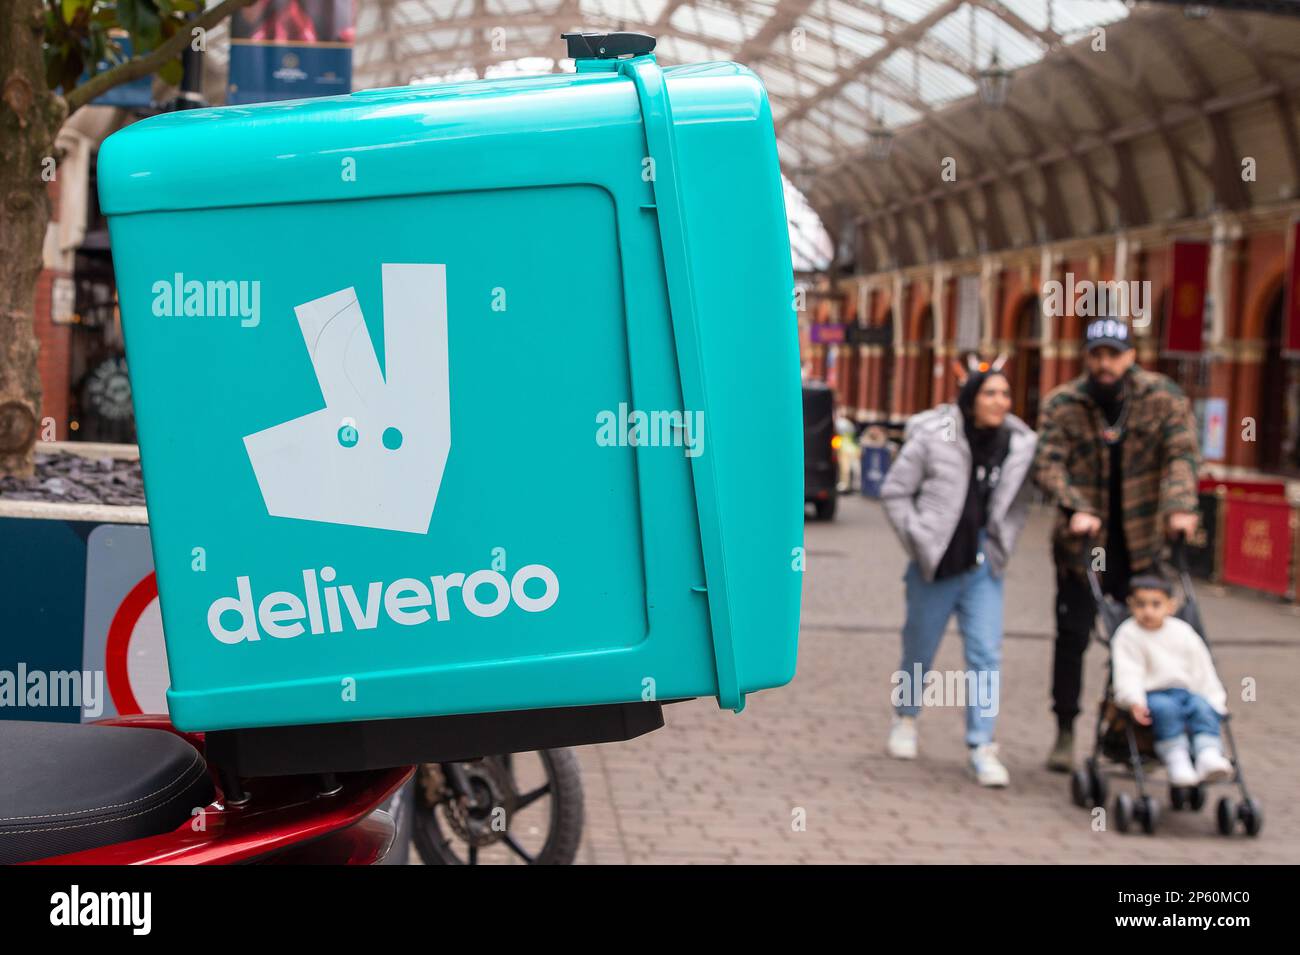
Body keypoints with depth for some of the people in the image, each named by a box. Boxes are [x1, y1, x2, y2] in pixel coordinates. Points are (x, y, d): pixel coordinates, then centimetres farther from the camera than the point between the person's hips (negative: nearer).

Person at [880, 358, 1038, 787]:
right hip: (936, 566, -2)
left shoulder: (1019, 444, 0)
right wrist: (918, 540, -8)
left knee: (986, 654, -6)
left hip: (983, 568, 2)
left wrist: (1001, 546, 5)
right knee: (919, 649, 13)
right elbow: (894, 492, -4)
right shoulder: (932, 437, -11)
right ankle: (905, 719, 39)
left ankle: (982, 747, 0)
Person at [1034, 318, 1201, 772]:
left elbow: (1183, 453, -13)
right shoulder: (1062, 404, -7)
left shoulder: (1162, 396, -5)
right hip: (1081, 542, -1)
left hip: (1138, 543, 1)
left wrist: (1179, 506, -29)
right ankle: (1065, 734, 12)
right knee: (1072, 635, 0)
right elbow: (1047, 464, -16)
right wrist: (1075, 508, -32)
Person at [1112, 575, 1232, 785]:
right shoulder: (1127, 635, 1)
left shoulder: (1183, 632, 13)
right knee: (1165, 708, -35)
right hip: (1152, 694, -4)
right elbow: (1127, 673, -11)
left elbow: (1202, 668, 16)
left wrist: (1215, 700, 7)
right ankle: (1177, 762, -39)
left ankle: (1208, 756, -40)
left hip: (1185, 690, 4)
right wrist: (1134, 701, -27)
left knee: (1203, 707, -27)